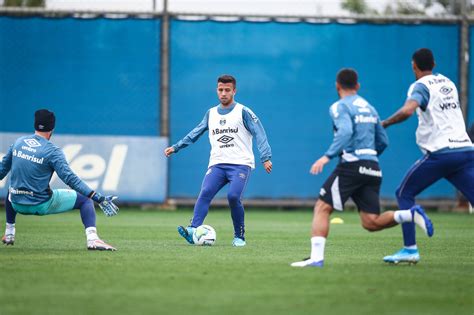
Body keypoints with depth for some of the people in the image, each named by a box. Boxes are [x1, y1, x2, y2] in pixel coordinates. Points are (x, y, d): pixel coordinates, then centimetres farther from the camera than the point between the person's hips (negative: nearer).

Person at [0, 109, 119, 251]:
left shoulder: (18, 142, 3)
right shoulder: (53, 151, -13)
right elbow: (70, 178, -22)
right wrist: (98, 198, -25)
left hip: (17, 205, 5)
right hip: (42, 205, -5)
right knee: (84, 199, 6)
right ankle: (92, 239, -14)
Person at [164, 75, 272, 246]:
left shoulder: (243, 112, 2)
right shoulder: (211, 113, 17)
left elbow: (259, 134, -5)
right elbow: (195, 133, 23)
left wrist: (266, 158, -16)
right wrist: (175, 147, 16)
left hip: (240, 164, -4)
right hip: (217, 164, 4)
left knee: (233, 196, -24)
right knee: (205, 193, -20)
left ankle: (239, 237, -7)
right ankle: (193, 230, -32)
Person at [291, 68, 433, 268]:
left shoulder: (339, 107, -2)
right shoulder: (369, 108, 21)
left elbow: (345, 132, -21)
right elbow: (383, 142, 23)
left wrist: (327, 156, -25)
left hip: (351, 166, -7)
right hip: (373, 168, 7)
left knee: (322, 208, -4)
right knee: (371, 223, 3)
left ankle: (316, 257, -15)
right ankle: (411, 214, -16)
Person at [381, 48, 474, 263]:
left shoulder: (421, 86, -2)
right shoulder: (448, 84, 19)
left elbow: (407, 110, -21)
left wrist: (385, 123, -8)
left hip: (440, 153, -6)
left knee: (404, 194, 9)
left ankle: (410, 249, 1)